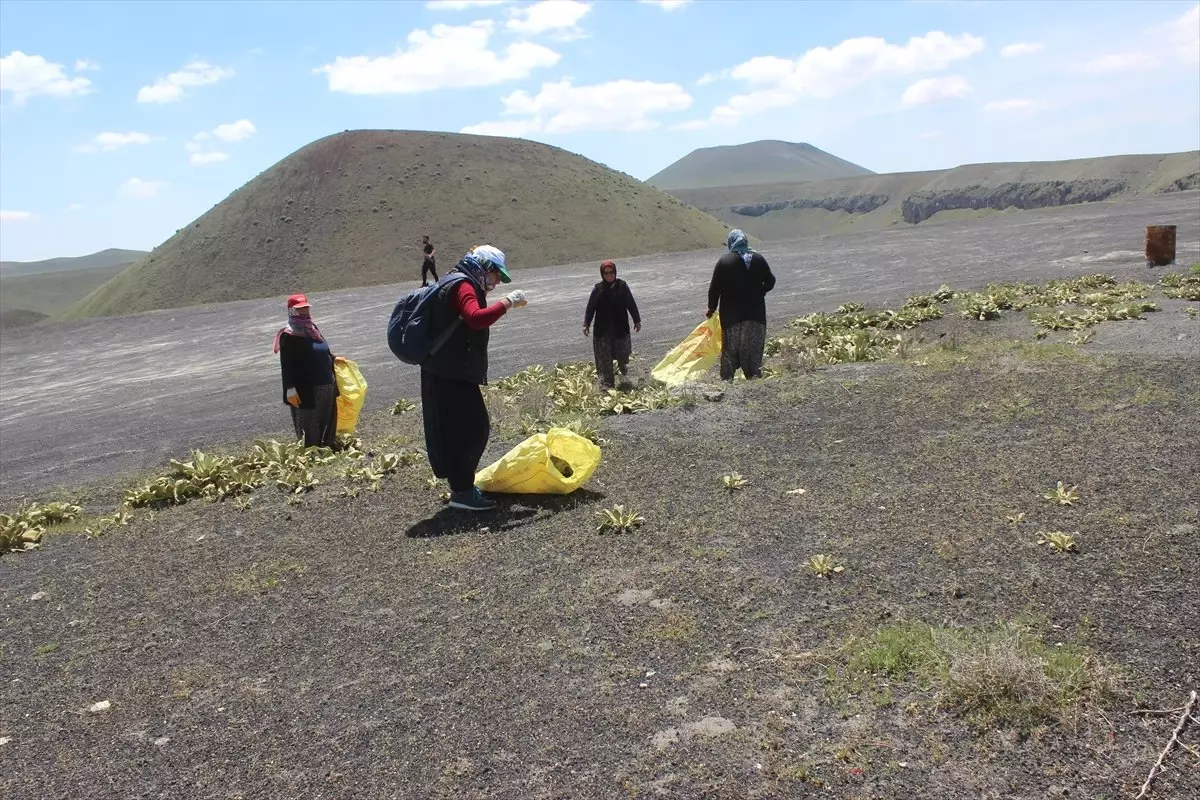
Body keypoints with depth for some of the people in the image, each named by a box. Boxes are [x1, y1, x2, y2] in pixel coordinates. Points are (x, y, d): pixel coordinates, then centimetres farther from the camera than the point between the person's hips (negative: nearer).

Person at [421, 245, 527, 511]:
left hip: (449, 374, 11)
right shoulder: (462, 286, -14)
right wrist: (507, 303, -25)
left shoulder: (456, 284, 20)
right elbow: (476, 318, -31)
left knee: (474, 429, 15)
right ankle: (462, 492, -5)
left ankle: (464, 485, 23)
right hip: (451, 376, -11)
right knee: (467, 431, -9)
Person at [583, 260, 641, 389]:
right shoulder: (597, 289, -1)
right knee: (604, 359, -1)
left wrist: (637, 321, 9)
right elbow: (590, 308, 4)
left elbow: (631, 305, 5)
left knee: (623, 356, 4)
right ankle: (606, 384, 2)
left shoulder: (622, 286, -1)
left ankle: (626, 378, 27)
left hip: (621, 328, 0)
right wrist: (586, 324, 1)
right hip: (602, 330, 0)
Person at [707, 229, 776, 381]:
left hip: (731, 313, -2)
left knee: (730, 348, 7)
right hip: (755, 311, 2)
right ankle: (754, 376, 11)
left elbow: (714, 288, -5)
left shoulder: (723, 261, -6)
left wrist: (712, 308, 7)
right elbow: (770, 282, 6)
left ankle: (727, 378, 6)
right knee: (754, 347, 10)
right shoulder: (758, 258, 1)